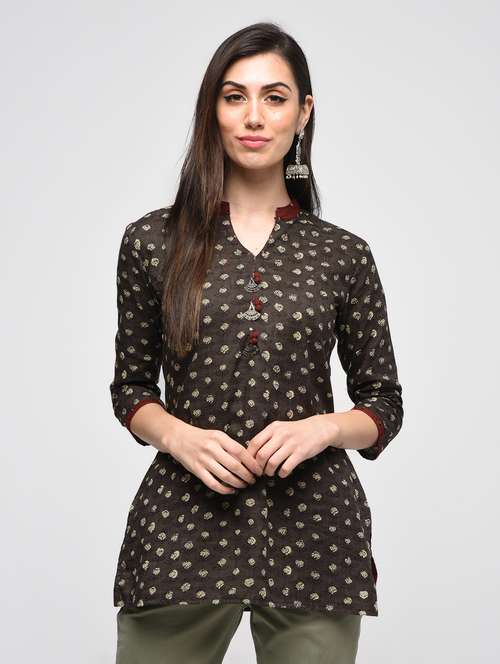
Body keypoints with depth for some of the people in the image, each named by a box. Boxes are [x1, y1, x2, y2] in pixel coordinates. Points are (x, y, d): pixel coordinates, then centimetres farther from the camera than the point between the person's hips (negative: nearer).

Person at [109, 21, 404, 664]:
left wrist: (323, 427, -11)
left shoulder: (344, 255, 3)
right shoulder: (153, 241, 3)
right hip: (186, 520, 0)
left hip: (313, 529, 1)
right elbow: (131, 388, 10)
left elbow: (384, 403, 9)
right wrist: (180, 436, -9)